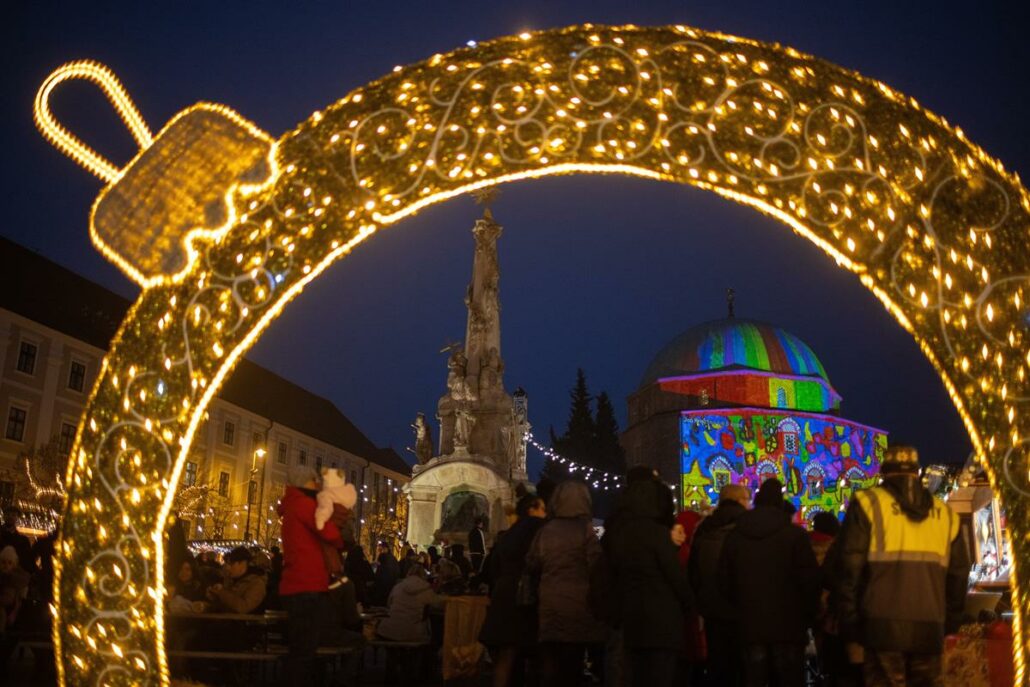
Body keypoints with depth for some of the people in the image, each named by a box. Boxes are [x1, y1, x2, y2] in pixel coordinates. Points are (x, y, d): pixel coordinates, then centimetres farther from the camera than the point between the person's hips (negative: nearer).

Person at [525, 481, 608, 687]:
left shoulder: (544, 530, 5)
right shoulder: (585, 528, -8)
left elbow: (532, 565, 9)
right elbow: (596, 565, -12)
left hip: (549, 602, 4)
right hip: (577, 602, -4)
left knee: (550, 661, 9)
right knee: (572, 661, 4)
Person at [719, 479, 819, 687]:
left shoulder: (734, 536, 4)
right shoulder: (795, 534, -7)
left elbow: (725, 583, 8)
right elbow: (810, 581, -8)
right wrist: (806, 618, 6)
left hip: (750, 627, 3)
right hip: (788, 627, -3)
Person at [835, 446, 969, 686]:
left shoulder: (869, 504, 0)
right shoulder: (945, 513, 13)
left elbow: (849, 571, -6)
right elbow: (958, 576, 14)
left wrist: (851, 632, -1)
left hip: (882, 628, -4)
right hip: (929, 631, 4)